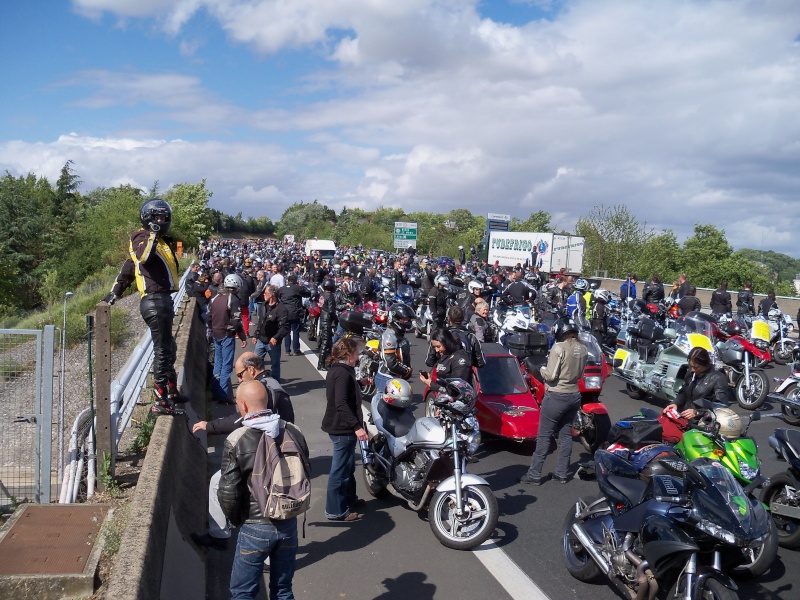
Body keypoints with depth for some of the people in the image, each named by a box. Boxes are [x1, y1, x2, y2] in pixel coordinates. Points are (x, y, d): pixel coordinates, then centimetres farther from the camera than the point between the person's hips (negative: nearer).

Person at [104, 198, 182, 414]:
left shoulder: (159, 240, 20)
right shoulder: (144, 239, -8)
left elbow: (128, 270, 23)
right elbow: (143, 257, -34)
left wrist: (115, 292, 22)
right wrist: (153, 234, -33)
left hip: (161, 301, 10)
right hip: (155, 301, -10)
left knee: (168, 349, 19)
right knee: (162, 351, -7)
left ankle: (171, 392, 32)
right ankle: (160, 402, -1)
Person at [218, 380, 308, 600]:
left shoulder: (236, 440, -16)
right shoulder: (294, 432, -3)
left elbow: (229, 491, -12)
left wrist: (235, 520, 5)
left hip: (255, 527, -4)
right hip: (289, 524, 4)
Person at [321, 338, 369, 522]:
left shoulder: (336, 369, 10)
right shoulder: (343, 373, -21)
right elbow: (341, 404, -30)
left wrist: (358, 383, 27)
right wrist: (357, 426, -32)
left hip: (339, 425, 11)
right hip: (343, 428, -11)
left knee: (348, 466, 24)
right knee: (341, 470, -1)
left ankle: (349, 499, 38)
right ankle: (335, 510, 8)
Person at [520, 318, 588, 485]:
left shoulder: (559, 348, -19)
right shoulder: (583, 349, 1)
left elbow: (550, 376, -18)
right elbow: (579, 373, 10)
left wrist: (543, 369, 1)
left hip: (556, 396, -6)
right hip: (574, 395, 7)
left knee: (544, 436, 1)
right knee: (566, 435, 15)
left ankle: (534, 474, 6)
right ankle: (562, 473, 22)